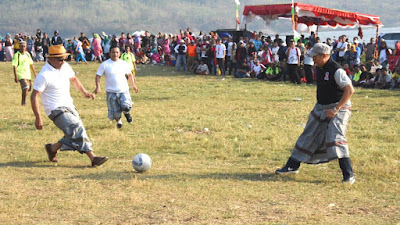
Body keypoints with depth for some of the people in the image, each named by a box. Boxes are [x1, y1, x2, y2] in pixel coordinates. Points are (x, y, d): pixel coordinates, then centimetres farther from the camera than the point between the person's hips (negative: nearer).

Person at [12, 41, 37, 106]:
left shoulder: (27, 54, 10)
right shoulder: (16, 55, -8)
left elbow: (31, 64, 18)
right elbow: (14, 66, -11)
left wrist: (35, 73, 17)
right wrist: (15, 76, -18)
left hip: (28, 74, 6)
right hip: (20, 75, -6)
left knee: (29, 88, 9)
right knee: (26, 87, -20)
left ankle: (23, 100, 31)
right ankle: (23, 101, -4)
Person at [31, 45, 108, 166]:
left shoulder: (65, 66, 3)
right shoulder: (44, 75, -19)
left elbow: (73, 79, 24)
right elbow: (34, 96, -17)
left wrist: (84, 92, 13)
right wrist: (38, 117, -19)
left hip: (69, 105, 8)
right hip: (56, 110, -8)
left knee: (74, 136, 5)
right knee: (78, 130, -17)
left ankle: (52, 148, 23)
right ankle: (93, 157, -15)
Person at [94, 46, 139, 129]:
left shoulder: (124, 64, 4)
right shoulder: (105, 64, -4)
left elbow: (129, 75, 19)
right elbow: (98, 75, -2)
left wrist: (133, 85, 17)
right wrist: (98, 87, -15)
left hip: (123, 90, 1)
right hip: (111, 92, -1)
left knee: (126, 107, -21)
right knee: (115, 111, 4)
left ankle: (126, 113, 17)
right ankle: (118, 121, 38)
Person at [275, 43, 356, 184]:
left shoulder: (336, 70, -21)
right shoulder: (319, 68, 6)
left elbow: (349, 90, -26)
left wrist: (335, 109, -26)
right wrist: (319, 107, 17)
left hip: (338, 109, -9)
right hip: (321, 108, 9)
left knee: (335, 137, -22)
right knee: (309, 136, 13)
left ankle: (348, 175, -21)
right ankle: (292, 166, 25)